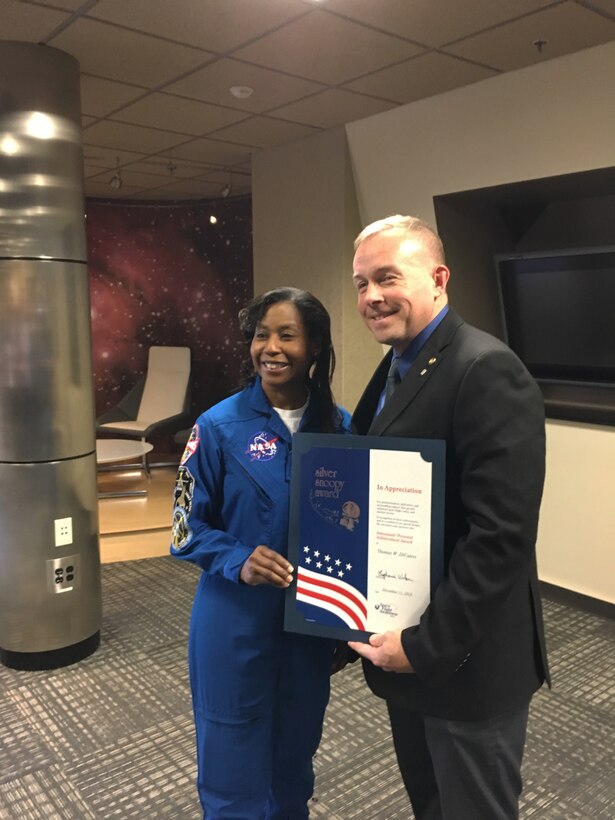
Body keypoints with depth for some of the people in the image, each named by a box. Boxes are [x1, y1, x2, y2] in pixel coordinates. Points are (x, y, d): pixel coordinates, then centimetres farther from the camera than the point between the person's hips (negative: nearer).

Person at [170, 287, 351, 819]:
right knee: (235, 766, 13)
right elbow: (188, 526, -7)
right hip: (236, 623, -3)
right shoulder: (220, 426, -13)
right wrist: (239, 562, -24)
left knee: (295, 758, 24)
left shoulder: (340, 427, -4)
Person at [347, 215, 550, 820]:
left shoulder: (487, 371, -21)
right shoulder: (396, 368, 8)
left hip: (465, 660, -8)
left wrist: (427, 644, -21)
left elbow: (502, 535, -26)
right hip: (406, 647, 8)